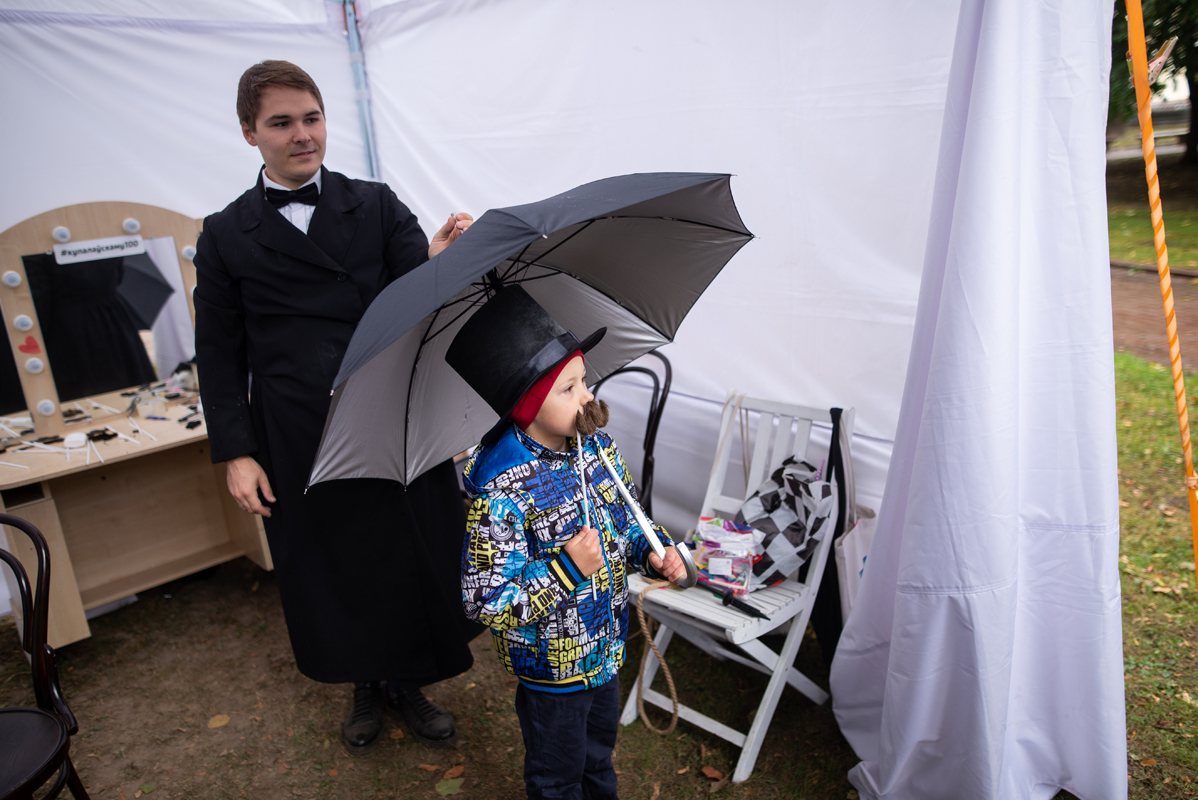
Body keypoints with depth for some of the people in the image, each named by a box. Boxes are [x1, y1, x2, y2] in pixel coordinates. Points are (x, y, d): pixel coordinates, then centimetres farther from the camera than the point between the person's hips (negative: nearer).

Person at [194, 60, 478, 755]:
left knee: (414, 560, 10)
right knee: (331, 568, 14)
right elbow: (220, 354, 5)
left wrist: (438, 259, -32)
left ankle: (409, 684, 36)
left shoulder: (377, 206, 4)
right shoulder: (227, 236, 5)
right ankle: (366, 686, 40)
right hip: (299, 448, 1)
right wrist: (236, 453, -3)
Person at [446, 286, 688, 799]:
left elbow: (625, 518, 7)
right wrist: (566, 569, -34)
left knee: (600, 749, 32)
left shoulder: (596, 445, -9)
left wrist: (654, 551, -11)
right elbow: (485, 602, -28)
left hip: (607, 643, 7)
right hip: (551, 669, -6)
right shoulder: (500, 492, -32)